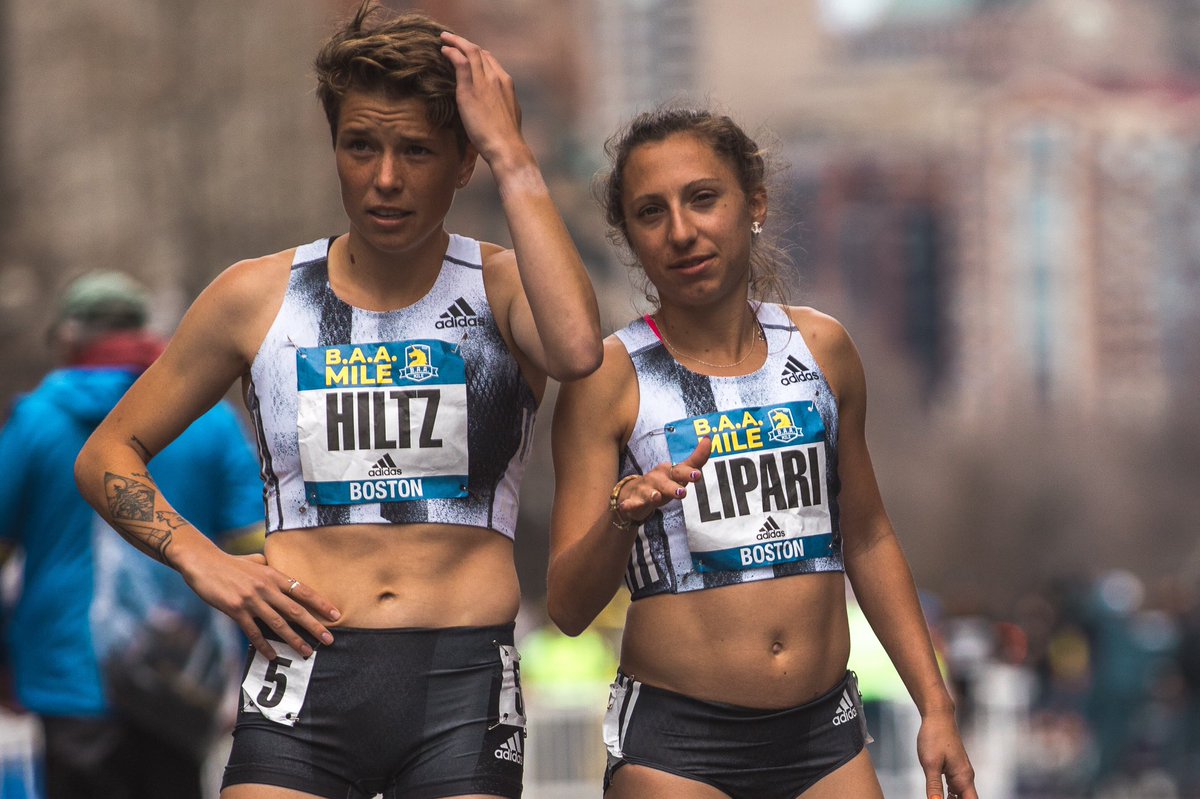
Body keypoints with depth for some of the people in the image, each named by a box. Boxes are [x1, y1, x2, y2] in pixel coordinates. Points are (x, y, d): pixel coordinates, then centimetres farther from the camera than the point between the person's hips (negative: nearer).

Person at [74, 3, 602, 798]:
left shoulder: (501, 290, 5)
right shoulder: (258, 298, 9)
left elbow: (577, 349, -21)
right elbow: (107, 456, 18)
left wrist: (511, 153, -13)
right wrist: (201, 561, 0)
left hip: (464, 687, -1)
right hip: (303, 682, 1)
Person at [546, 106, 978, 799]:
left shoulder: (820, 349, 6)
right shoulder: (612, 377, -6)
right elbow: (569, 607, -8)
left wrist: (936, 705, 15)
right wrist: (622, 519, -27)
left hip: (825, 740, 3)